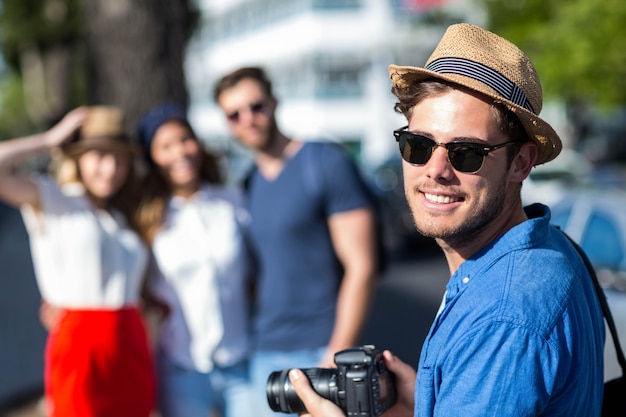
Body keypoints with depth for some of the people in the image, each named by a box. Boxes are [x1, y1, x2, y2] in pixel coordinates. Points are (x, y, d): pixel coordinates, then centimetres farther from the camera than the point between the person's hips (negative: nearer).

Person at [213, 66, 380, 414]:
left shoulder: (327, 163, -7)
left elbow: (361, 267, -11)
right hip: (265, 356, 6)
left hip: (320, 351, -6)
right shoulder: (250, 186, 12)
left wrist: (335, 357, -15)